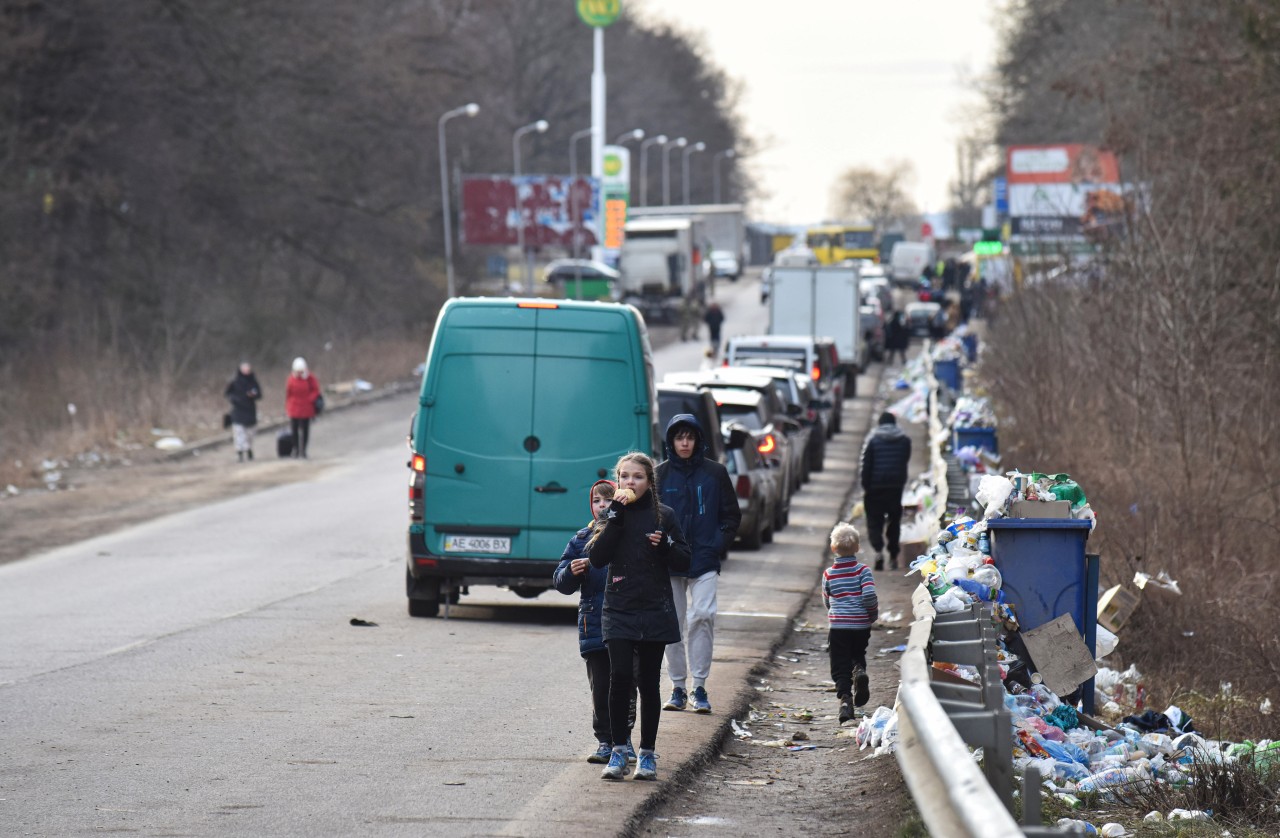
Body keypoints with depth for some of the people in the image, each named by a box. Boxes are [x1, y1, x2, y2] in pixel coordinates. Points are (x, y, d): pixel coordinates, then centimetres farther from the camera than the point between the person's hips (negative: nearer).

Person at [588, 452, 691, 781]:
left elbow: (683, 562, 5)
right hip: (619, 611, 0)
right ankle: (618, 751, -5)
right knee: (620, 677, -13)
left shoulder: (663, 516, 4)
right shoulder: (612, 514, 4)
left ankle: (647, 754, 12)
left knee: (649, 683, 4)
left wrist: (665, 544, -15)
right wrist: (616, 517, -14)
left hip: (655, 611, 0)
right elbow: (597, 557, -9)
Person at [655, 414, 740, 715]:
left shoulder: (715, 473, 3)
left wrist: (719, 545, -3)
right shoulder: (660, 475, 4)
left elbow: (732, 515, 9)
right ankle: (678, 687, 12)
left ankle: (699, 687, -7)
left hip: (704, 563, -1)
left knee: (702, 617, -13)